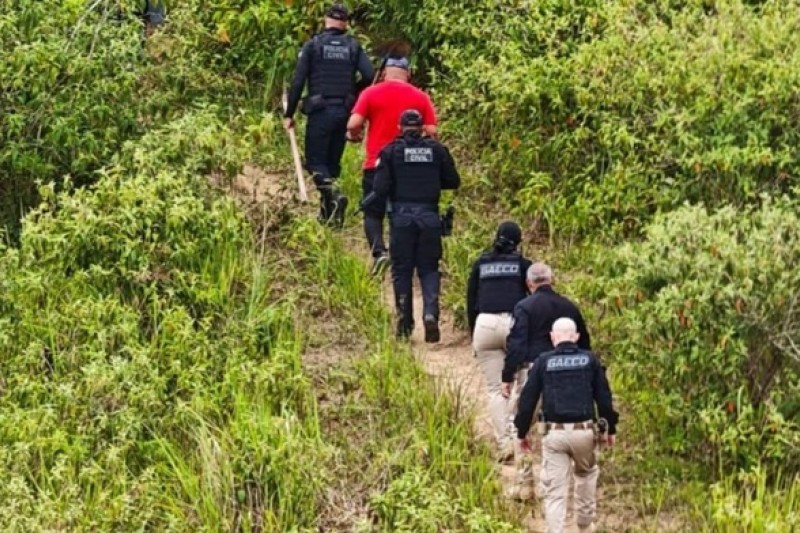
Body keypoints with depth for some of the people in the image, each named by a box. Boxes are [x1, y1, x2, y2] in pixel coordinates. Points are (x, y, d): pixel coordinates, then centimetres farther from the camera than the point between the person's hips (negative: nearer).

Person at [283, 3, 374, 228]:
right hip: (344, 112, 3)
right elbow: (369, 76, -6)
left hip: (320, 110, -3)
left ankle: (332, 194, -27)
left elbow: (298, 81, -5)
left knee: (315, 161, 0)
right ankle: (328, 212, 14)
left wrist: (289, 114, 0)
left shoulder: (313, 45, -2)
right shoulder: (353, 46, 5)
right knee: (332, 161, 14)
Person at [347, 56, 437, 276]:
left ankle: (379, 250, -18)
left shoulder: (371, 93, -2)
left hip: (376, 164, -2)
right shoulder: (420, 97, 3)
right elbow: (432, 132, -1)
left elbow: (353, 124, -9)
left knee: (373, 213, 6)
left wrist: (354, 135, 13)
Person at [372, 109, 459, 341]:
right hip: (429, 215, 1)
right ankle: (431, 314, -12)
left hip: (402, 216, -1)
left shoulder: (391, 151, -3)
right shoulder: (436, 149, 4)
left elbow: (381, 189, -9)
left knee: (401, 269, 8)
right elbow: (453, 181, 8)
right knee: (429, 268, 9)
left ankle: (405, 324, 10)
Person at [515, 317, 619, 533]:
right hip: (583, 431, 1)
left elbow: (528, 399, 2)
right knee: (587, 474, 28)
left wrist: (522, 432, 12)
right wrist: (610, 428, 16)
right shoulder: (590, 360, 4)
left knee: (554, 490, 2)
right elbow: (604, 397, 5)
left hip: (554, 432, -1)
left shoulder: (543, 362, 2)